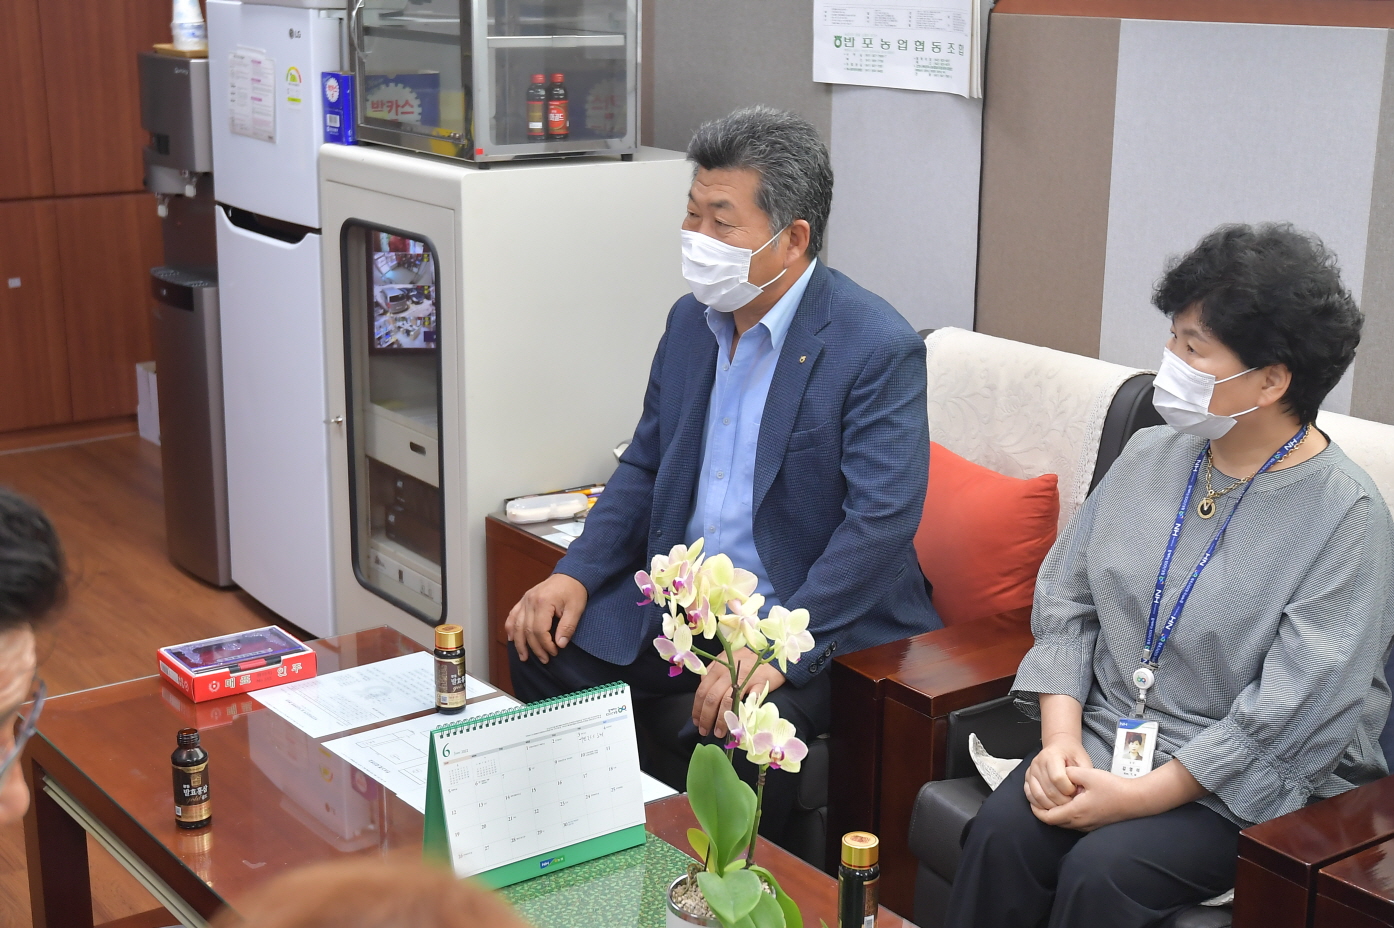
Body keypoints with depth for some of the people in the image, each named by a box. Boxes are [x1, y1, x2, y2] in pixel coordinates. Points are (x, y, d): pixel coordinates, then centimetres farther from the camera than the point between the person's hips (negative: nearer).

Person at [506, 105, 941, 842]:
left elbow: (881, 522, -23)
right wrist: (577, 573, -1)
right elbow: (645, 467, 15)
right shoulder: (691, 319, 7)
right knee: (542, 649, -5)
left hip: (815, 617, -7)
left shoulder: (878, 347, -17)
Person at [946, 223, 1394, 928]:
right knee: (998, 836, -22)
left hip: (1247, 787, -5)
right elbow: (1065, 596, 8)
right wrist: (1060, 736, -8)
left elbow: (1296, 712, -18)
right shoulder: (1150, 455, 6)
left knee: (1101, 871, -28)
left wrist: (1139, 798, -20)